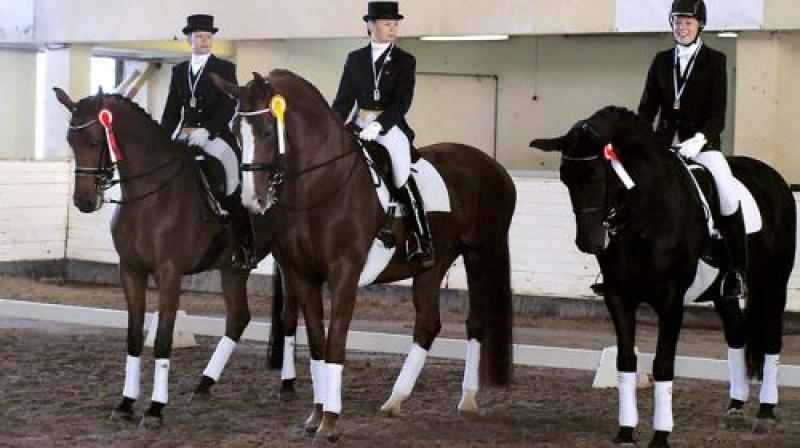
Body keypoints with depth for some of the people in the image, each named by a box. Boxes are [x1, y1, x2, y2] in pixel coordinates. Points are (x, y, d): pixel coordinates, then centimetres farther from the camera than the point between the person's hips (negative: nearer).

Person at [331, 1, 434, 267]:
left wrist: (378, 126, -22)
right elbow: (344, 98, 8)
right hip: (359, 125, 4)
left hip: (390, 126, -3)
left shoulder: (404, 61, 3)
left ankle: (422, 242, -11)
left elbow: (402, 101, -8)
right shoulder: (355, 59, 10)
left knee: (403, 181, -17)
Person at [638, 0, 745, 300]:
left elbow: (717, 115, -6)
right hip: (665, 142, 4)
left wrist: (699, 139, -24)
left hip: (702, 143, -4)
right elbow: (648, 107, 6)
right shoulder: (662, 61, 9)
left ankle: (737, 272, -17)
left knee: (728, 195, -27)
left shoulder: (714, 61, 0)